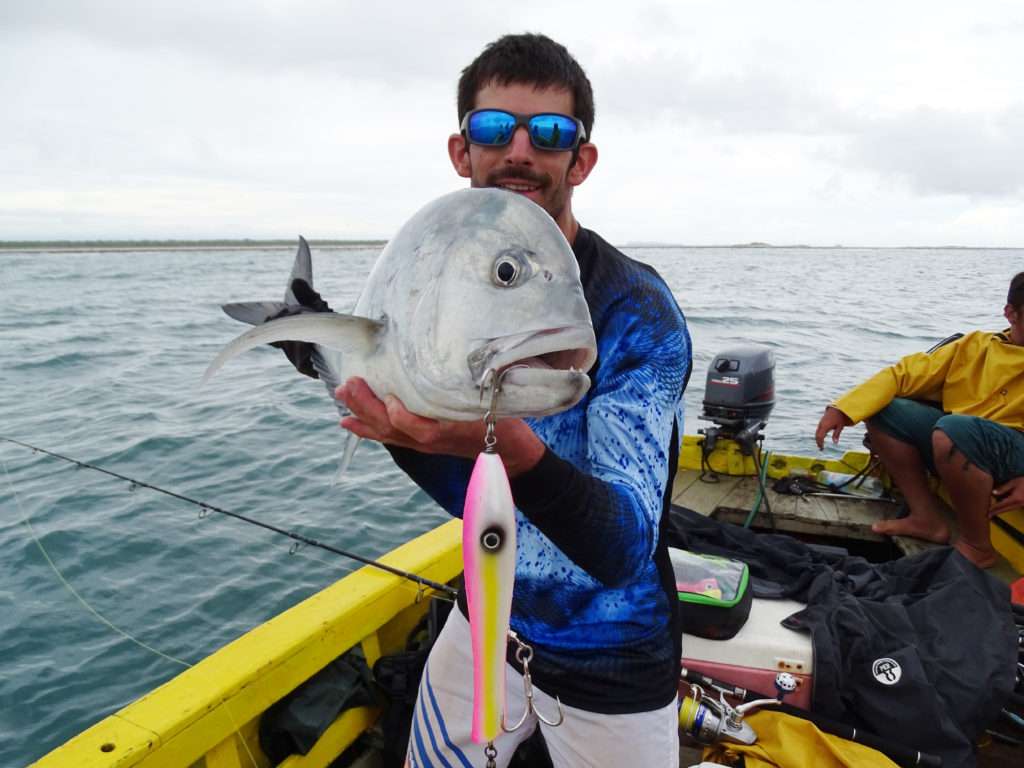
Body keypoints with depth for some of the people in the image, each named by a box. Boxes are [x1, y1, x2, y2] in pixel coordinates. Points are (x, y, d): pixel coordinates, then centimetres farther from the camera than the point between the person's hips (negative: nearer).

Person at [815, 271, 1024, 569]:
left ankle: (976, 546, -14)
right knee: (880, 409, -6)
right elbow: (903, 373, 1)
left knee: (954, 428, -34)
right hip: (961, 444, 5)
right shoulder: (974, 346, 10)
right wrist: (841, 409, -13)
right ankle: (928, 518, -5)